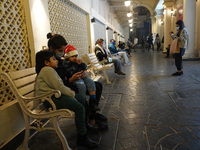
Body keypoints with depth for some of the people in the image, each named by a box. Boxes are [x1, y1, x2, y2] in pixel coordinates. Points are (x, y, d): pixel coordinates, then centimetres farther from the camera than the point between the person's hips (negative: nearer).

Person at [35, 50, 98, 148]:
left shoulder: (48, 70, 22)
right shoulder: (47, 70, -13)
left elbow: (59, 85, 22)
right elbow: (59, 86, -20)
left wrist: (69, 90, 7)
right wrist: (72, 94, -10)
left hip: (55, 95, 11)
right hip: (50, 99, -11)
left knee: (81, 99, 11)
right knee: (79, 107, -23)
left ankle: (85, 124, 22)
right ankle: (82, 138, -11)